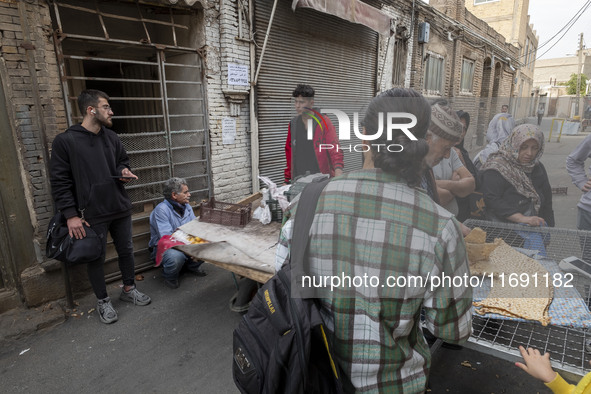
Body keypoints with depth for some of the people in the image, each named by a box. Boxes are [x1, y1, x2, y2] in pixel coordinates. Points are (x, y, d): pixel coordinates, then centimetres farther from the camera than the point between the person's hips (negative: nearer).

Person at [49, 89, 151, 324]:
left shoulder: (111, 137, 6)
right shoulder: (65, 141, -9)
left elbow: (123, 160, 22)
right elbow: (59, 182, -8)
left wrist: (124, 171, -3)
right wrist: (71, 215, -12)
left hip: (120, 208, 5)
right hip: (92, 214, -5)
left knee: (126, 251, 15)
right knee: (96, 258, 8)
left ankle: (128, 289, 35)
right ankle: (103, 301, 27)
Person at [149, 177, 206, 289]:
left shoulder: (187, 207, 4)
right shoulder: (161, 210, -20)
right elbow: (166, 238, -28)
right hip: (164, 247, -6)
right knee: (176, 257, -39)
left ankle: (192, 266, 15)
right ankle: (169, 277, -2)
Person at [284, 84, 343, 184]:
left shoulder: (324, 121, -1)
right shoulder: (293, 124, 11)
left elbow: (334, 148, -8)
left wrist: (338, 168, -26)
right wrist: (287, 180, 15)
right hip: (298, 180, 3)